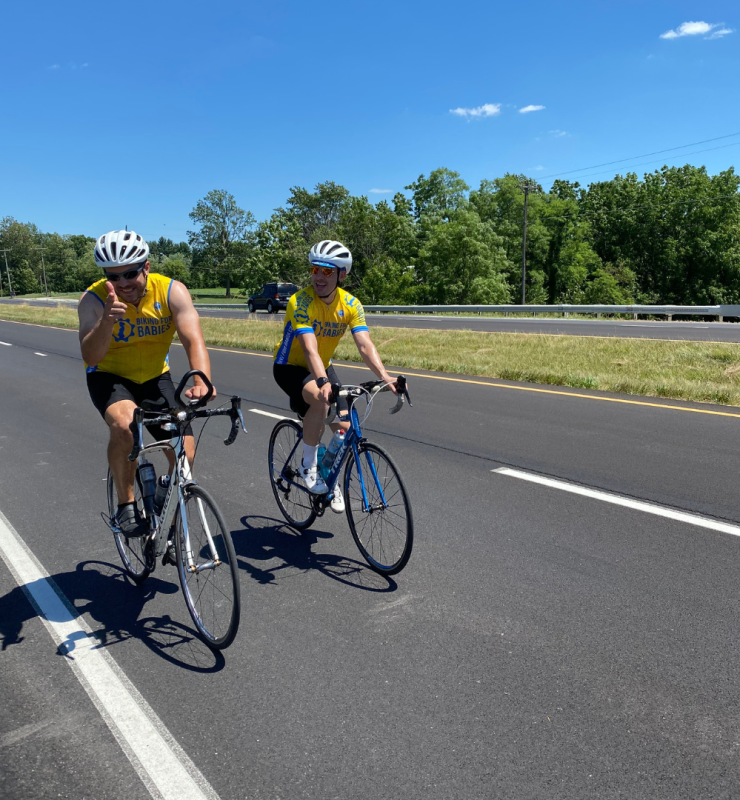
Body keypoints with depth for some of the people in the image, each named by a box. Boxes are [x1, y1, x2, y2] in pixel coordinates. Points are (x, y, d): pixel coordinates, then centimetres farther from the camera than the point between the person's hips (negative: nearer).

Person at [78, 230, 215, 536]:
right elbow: (91, 358, -32)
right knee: (125, 424, -34)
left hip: (154, 377, 2)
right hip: (109, 377, -2)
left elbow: (193, 340, -33)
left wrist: (202, 382, -52)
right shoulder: (94, 299, -21)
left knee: (185, 452, -9)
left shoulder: (172, 291, -20)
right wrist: (107, 320, -51)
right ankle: (126, 505, -12)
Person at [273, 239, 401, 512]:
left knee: (344, 428, -7)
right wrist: (323, 383, -54)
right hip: (290, 366, -5)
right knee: (320, 400, -36)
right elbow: (310, 349, -38)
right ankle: (309, 466, -14)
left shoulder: (351, 304, -12)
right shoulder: (301, 301, -26)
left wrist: (386, 377, -37)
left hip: (322, 368, 5)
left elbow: (365, 346, -21)